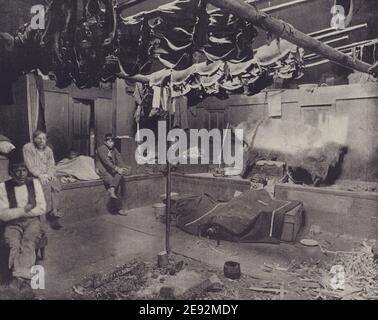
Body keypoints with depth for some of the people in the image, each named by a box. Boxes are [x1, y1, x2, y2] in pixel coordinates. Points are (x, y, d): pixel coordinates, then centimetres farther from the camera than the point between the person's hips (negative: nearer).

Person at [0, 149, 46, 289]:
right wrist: (23, 210, -12)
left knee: (28, 242, -30)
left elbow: (42, 208, -2)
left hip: (32, 221, 0)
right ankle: (22, 276, -39)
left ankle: (19, 278, -37)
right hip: (12, 224, 0)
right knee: (14, 244, -29)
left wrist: (16, 212, -6)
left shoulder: (34, 183, 3)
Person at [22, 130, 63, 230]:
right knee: (46, 186, -32)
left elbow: (51, 165, 9)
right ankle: (50, 212, -27)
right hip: (34, 175, -4)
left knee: (56, 182, -27)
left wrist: (50, 174, -13)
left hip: (47, 175, 5)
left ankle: (55, 210, -27)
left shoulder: (48, 150, 13)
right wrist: (40, 175, -24)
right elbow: (30, 166, -11)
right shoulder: (28, 148, -3)